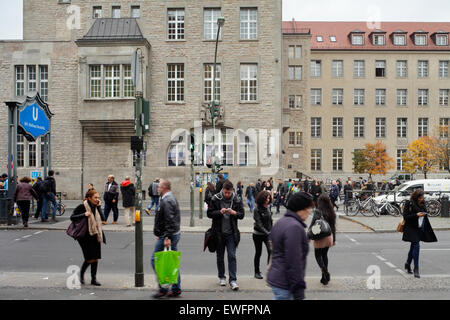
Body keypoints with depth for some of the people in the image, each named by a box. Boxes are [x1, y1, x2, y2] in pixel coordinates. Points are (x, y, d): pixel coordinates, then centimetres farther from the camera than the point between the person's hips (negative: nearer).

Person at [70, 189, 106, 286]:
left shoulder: (96, 207, 8)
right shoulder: (82, 207, -9)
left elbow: (102, 218, 1)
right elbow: (72, 217, -11)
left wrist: (98, 207, -6)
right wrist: (84, 215, -24)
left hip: (96, 236, 6)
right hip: (86, 236, -6)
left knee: (96, 258, 5)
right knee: (90, 259, -7)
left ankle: (94, 279, 15)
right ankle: (81, 275, 19)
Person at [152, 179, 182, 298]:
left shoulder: (166, 201, -17)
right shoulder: (172, 198, 16)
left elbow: (170, 221, -24)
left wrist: (167, 238, -26)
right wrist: (160, 235, 23)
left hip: (167, 236, -10)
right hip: (175, 234, 10)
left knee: (156, 260, -1)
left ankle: (163, 288, 3)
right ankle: (176, 289, 17)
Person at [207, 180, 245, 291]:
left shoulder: (237, 200, -2)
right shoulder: (215, 199, -4)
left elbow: (242, 214, 2)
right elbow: (209, 213, -3)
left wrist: (234, 212, -19)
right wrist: (220, 212, -20)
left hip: (231, 233, 0)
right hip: (219, 233, 1)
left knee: (232, 256, -5)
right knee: (220, 256, 13)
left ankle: (233, 280, -1)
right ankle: (221, 277, 28)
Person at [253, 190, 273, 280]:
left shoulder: (267, 208, 3)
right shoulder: (257, 210, -14)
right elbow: (259, 224, -20)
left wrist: (271, 231, 7)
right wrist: (266, 232, -29)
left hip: (267, 234, 4)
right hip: (258, 234, -4)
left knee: (271, 250, -14)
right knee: (258, 253, 9)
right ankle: (257, 272, 24)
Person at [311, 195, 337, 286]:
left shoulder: (317, 212, -14)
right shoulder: (332, 213, 2)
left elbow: (312, 225, -16)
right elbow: (333, 227, 9)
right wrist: (334, 239, 17)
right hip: (329, 237, 5)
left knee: (318, 255, 8)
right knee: (325, 255, 16)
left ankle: (324, 271, -16)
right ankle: (324, 278, 20)